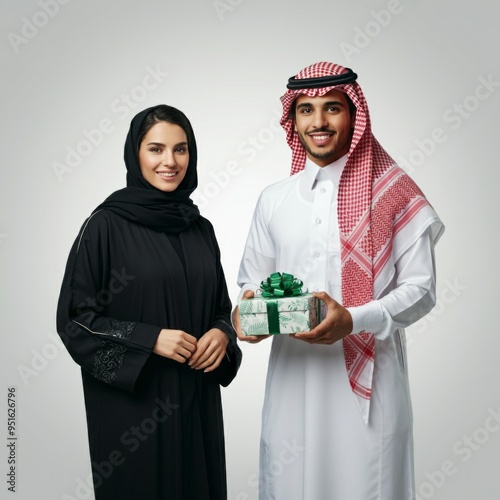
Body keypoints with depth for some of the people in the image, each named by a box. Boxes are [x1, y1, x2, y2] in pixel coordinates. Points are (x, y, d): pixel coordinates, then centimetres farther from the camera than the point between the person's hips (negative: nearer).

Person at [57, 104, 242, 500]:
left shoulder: (200, 228, 6)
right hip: (132, 403, -4)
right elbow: (74, 318, -9)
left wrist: (221, 334, -7)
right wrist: (150, 340, -19)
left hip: (197, 399, 5)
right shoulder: (107, 224, -8)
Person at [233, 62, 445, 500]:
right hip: (292, 371, 3)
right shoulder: (273, 200, 7)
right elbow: (252, 279, 14)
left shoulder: (394, 195, -5)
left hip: (369, 374, -3)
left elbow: (421, 288, -5)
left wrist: (353, 320, -20)